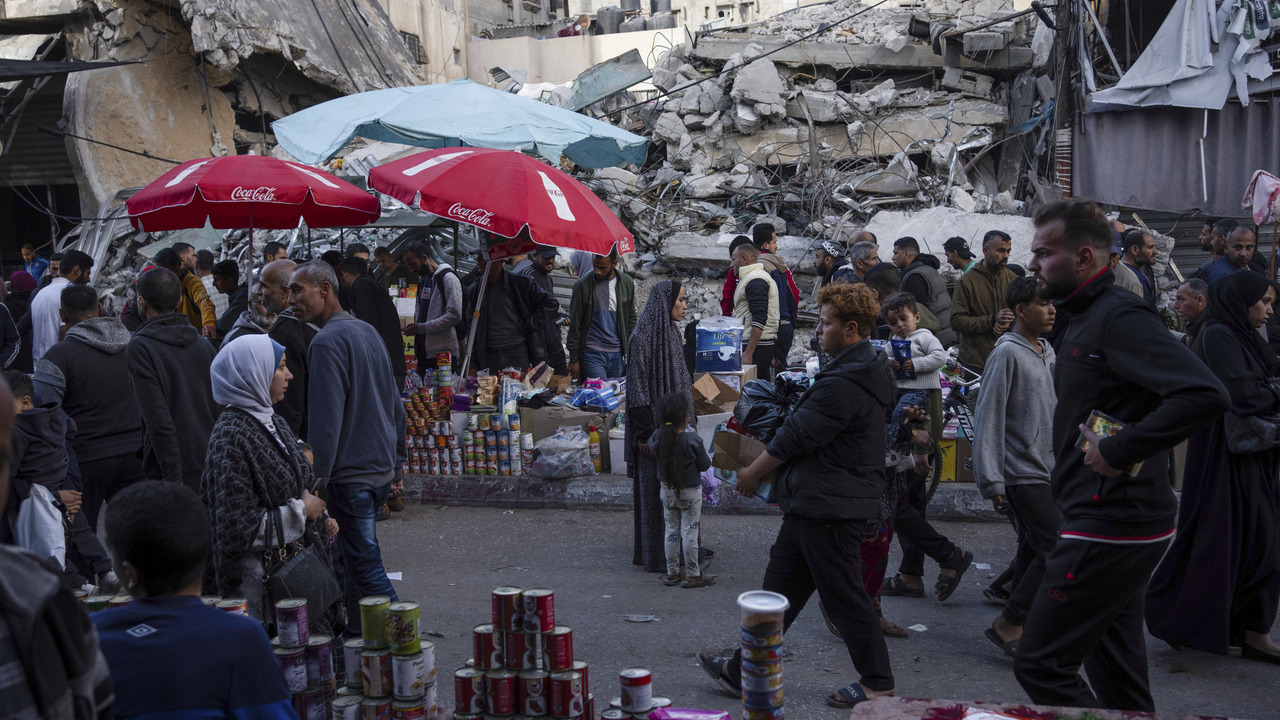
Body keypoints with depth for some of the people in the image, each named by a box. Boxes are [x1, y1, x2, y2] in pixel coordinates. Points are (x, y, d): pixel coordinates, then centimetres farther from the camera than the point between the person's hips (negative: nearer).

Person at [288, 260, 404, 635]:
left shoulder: (327, 342, -16)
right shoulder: (368, 331, 13)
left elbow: (325, 420, -20)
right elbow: (395, 403, 18)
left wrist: (315, 479, -16)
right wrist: (396, 459, 23)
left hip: (350, 475, -9)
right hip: (381, 468, 9)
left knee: (365, 566, -4)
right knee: (351, 558, 18)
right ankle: (356, 633, 25)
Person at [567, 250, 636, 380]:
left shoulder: (627, 283, 7)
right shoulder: (582, 285, -3)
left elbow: (631, 320, 14)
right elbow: (575, 324, 0)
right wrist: (574, 359, -3)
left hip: (618, 354, 3)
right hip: (592, 353, -3)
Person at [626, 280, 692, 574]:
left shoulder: (673, 333, 11)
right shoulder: (642, 337, -16)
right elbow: (637, 387, -18)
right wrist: (646, 433, -19)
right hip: (654, 425, -9)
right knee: (654, 488, -1)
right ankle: (655, 555, 8)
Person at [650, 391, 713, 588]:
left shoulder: (658, 437, -10)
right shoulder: (692, 440, -22)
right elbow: (705, 465, -13)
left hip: (667, 490, 5)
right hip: (689, 492, -5)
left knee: (671, 530, 14)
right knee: (689, 532, 3)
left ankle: (672, 572, 21)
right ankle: (692, 575, 10)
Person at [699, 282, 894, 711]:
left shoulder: (842, 385, -23)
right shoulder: (867, 371, 11)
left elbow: (794, 437, -17)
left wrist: (752, 474, -3)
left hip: (828, 508, -11)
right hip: (813, 504, 11)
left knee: (843, 596, 1)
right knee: (781, 587, 16)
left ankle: (878, 683, 15)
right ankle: (745, 671, 25)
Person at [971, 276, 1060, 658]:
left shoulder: (1047, 352, 13)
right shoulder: (1007, 354, -13)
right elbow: (988, 420, -15)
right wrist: (992, 483, -18)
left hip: (1047, 471, 9)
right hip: (1023, 473, -9)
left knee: (1033, 552, 11)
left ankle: (1017, 626, 20)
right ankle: (1007, 623, -4)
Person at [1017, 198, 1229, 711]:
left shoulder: (1120, 317, -17)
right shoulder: (1086, 319, 15)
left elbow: (1204, 394, -30)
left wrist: (1119, 451, -25)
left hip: (1110, 528, -11)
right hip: (1115, 524, 11)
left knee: (1040, 664, -6)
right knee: (1117, 673, 18)